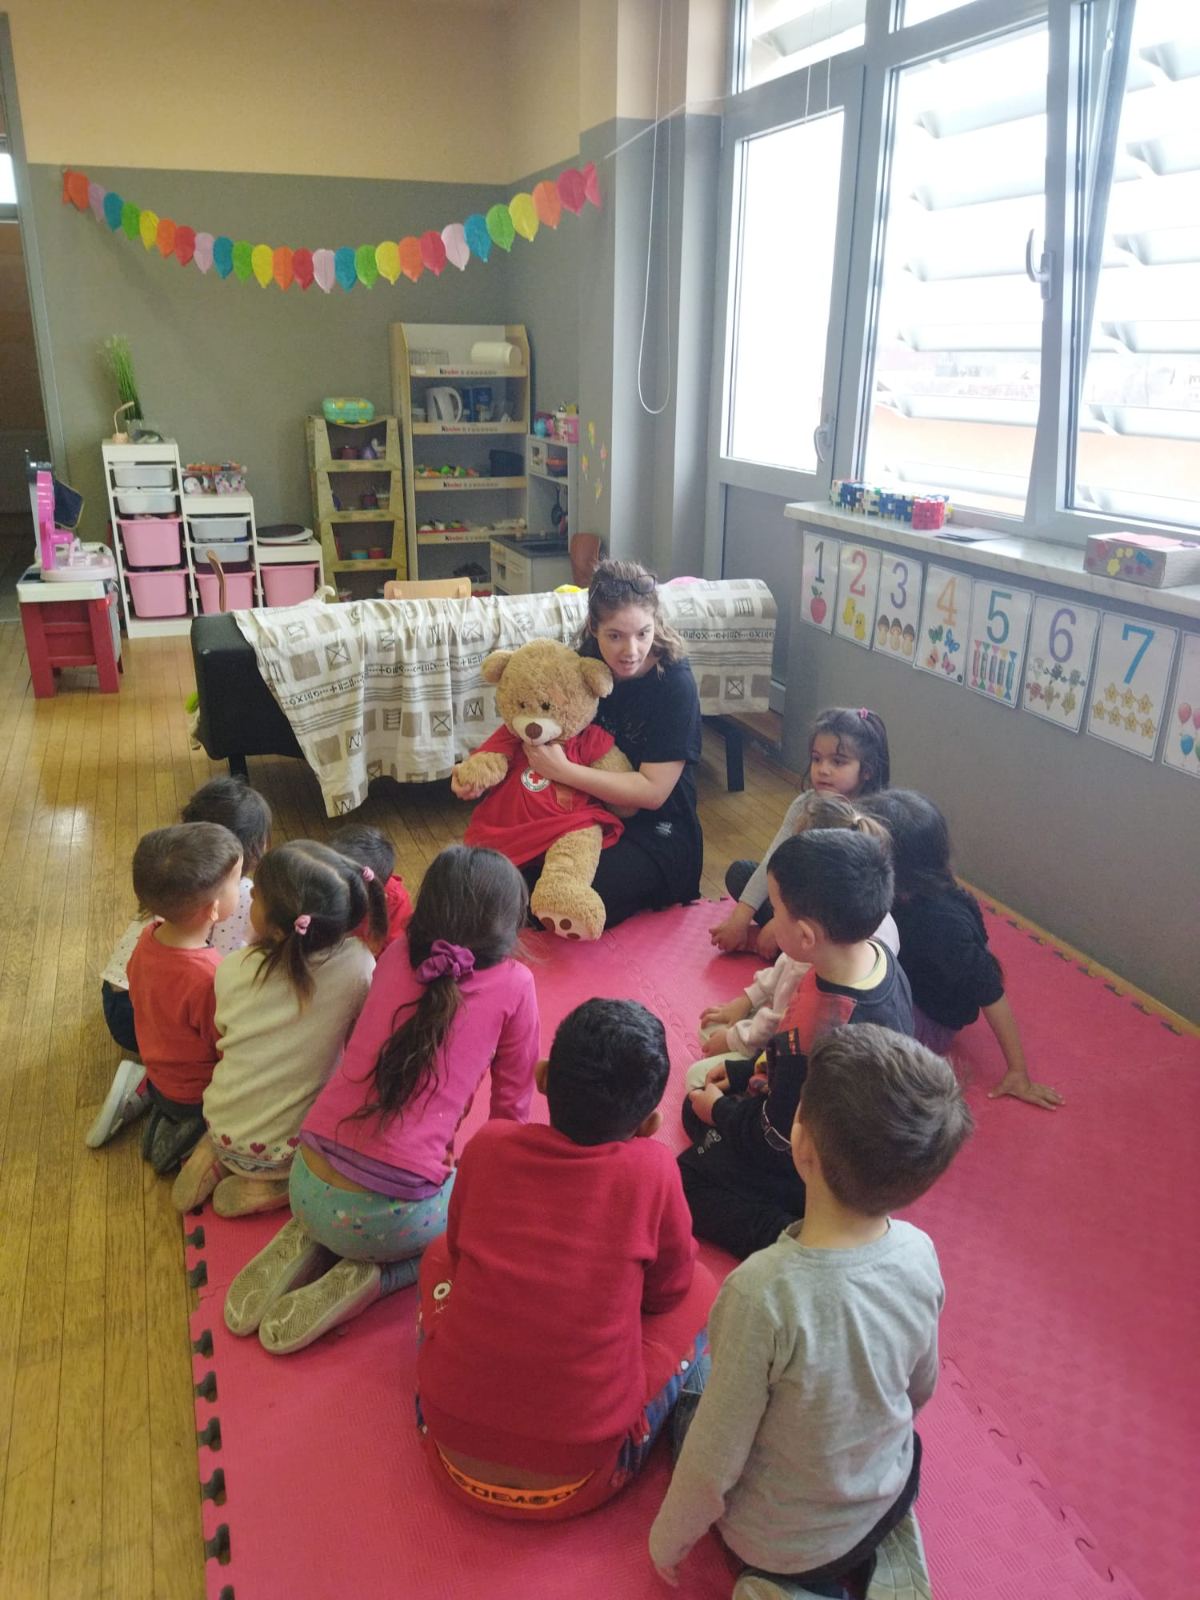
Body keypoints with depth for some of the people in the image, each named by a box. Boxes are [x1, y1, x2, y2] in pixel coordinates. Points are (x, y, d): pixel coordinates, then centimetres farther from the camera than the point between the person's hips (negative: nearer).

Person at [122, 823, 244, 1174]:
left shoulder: (149, 937, -15)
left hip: (160, 1075, 8)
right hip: (196, 1097, -7)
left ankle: (142, 1094, 18)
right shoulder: (210, 979, -38)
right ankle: (189, 1132, 1)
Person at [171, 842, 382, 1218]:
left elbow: (223, 1041, 1)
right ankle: (269, 1186, 5)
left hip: (222, 1128, 4)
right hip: (289, 1145, -4)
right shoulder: (357, 964, -23)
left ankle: (218, 1159, 11)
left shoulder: (231, 972, -18)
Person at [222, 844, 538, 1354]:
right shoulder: (512, 983, -4)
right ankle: (369, 1278, 3)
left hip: (308, 1185, 6)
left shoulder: (396, 955, 8)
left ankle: (312, 1243, 13)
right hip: (390, 1216, -6)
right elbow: (513, 1102, 7)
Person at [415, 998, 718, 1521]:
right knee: (701, 1289, 16)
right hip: (578, 1481, -2)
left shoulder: (487, 1145, -8)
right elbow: (668, 1290, 4)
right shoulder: (652, 1170, -14)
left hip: (454, 1457, 2)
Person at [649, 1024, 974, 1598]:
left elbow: (714, 1463, -24)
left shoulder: (765, 1292, -38)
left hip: (776, 1541, -5)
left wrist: (667, 1539, -3)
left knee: (688, 1409, 23)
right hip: (887, 1502, 5)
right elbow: (920, 1388, -1)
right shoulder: (919, 1254, -21)